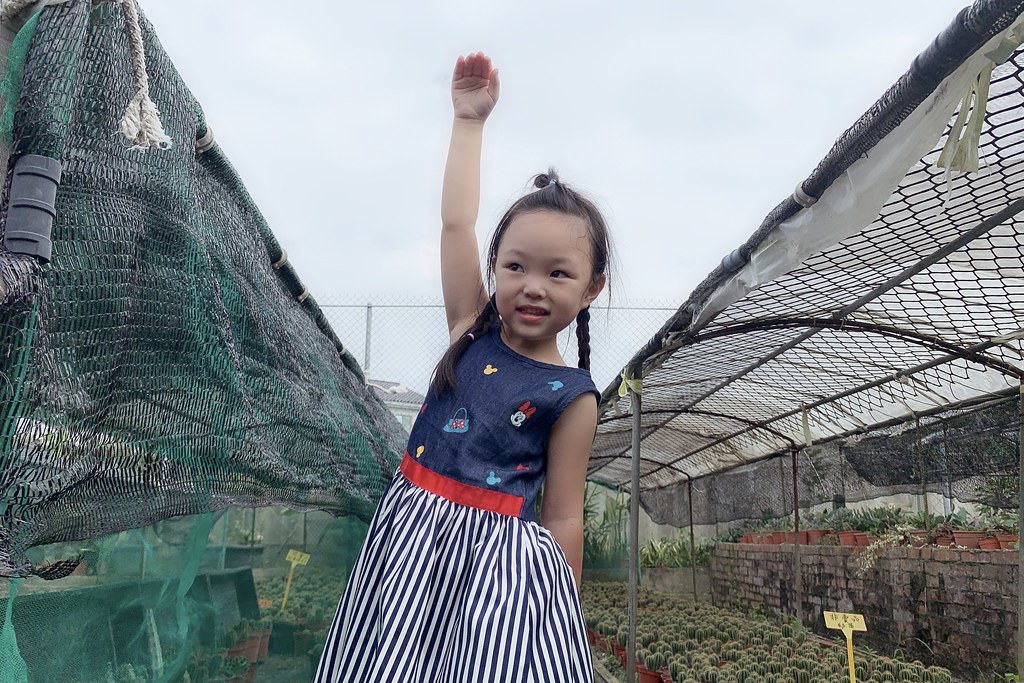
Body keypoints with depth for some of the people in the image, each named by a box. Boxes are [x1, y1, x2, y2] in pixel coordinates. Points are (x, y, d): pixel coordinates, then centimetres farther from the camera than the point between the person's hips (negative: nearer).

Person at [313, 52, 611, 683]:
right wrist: (470, 119, 6)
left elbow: (563, 518, -3)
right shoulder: (473, 328, 2)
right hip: (411, 533, 4)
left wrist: (562, 610, 0)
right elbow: (456, 221, 1)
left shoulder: (572, 396, -7)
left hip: (502, 557, -4)